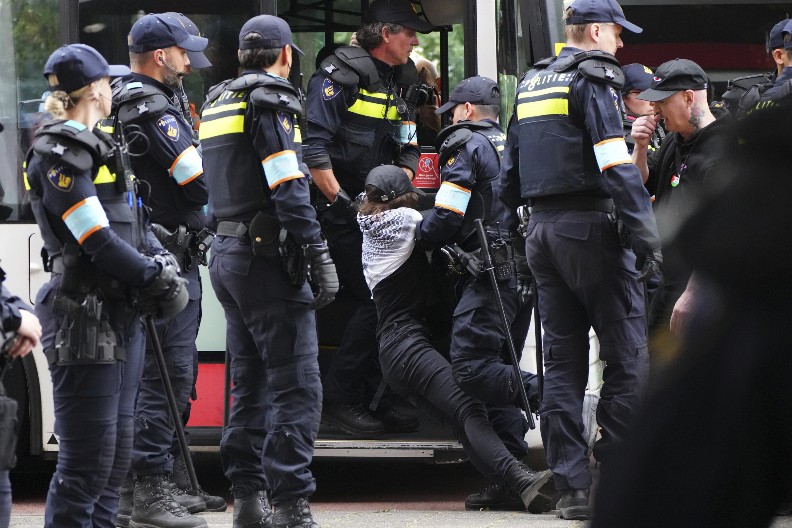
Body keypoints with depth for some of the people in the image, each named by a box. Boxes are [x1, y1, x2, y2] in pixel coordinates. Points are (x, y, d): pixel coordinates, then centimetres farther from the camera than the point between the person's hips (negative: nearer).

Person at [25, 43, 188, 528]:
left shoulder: (99, 147, 16)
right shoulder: (58, 155, -13)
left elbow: (137, 222, 18)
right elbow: (98, 242, -19)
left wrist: (163, 263, -1)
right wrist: (157, 279, -11)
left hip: (123, 316, 10)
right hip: (85, 320, -10)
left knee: (117, 455, 13)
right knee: (87, 464, -10)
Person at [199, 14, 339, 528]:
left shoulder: (217, 104, 16)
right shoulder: (270, 101, -11)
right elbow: (289, 191, -19)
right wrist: (322, 259, -19)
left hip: (226, 254, 9)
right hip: (267, 256, -9)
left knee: (250, 384, 14)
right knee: (297, 385, -10)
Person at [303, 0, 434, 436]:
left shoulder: (399, 84, 16)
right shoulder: (340, 76, -11)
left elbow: (407, 151, 18)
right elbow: (314, 145, -18)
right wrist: (339, 200, -21)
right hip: (342, 215, -9)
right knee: (372, 303, -13)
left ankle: (369, 399, 15)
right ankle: (338, 400, -7)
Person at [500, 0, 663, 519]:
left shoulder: (531, 84, 17)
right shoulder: (593, 79, -8)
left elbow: (511, 170, 22)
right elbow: (617, 165, -17)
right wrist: (646, 234, -19)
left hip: (542, 229, 8)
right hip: (589, 226, -8)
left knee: (562, 361, 8)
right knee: (628, 359, -5)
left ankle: (572, 488, 6)